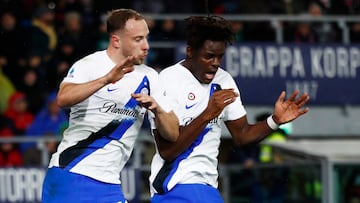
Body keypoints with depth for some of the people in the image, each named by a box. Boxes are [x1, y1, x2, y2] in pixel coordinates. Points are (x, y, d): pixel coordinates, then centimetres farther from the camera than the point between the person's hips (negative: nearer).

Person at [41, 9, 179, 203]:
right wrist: (106, 79, -37)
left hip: (108, 184, 4)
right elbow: (63, 98, -26)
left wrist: (156, 109, -14)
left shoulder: (149, 77, 8)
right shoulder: (89, 65, -5)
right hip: (70, 172, -4)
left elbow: (173, 134, 7)